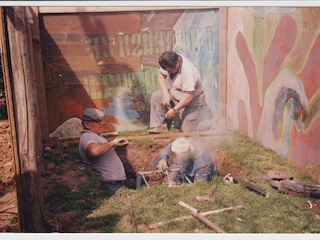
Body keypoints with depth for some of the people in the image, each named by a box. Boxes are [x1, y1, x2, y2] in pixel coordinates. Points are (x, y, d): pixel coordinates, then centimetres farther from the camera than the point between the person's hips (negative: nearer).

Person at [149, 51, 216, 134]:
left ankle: (213, 124, 17)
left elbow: (188, 96, -33)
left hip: (192, 99, -8)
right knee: (156, 96, -9)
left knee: (188, 130, -7)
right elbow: (161, 76, -3)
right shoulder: (169, 63, -14)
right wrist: (166, 94, -17)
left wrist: (174, 110, -26)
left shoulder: (188, 72, -35)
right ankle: (159, 126, -1)